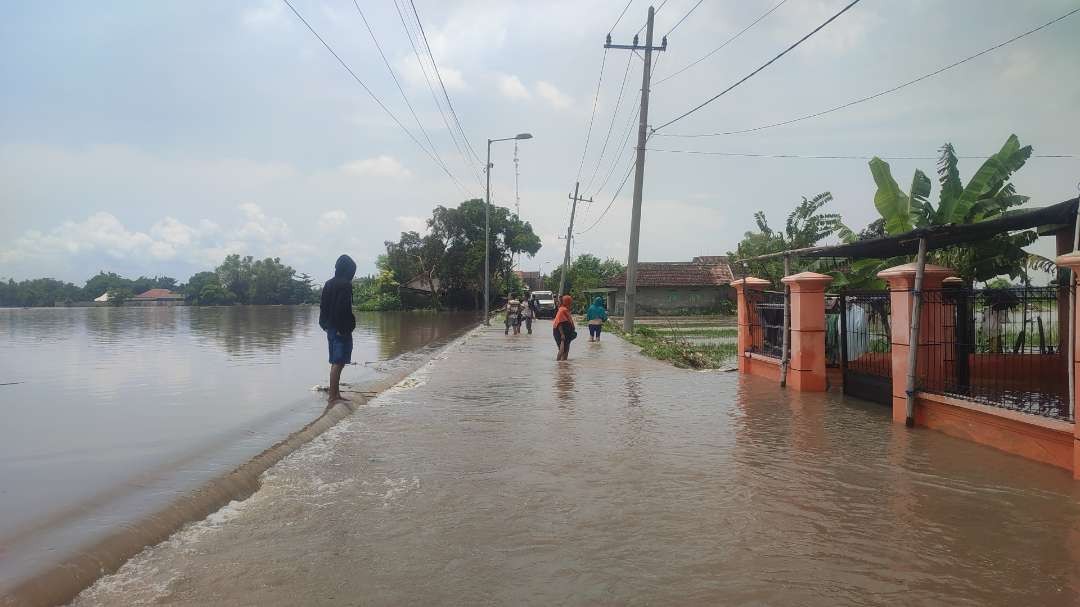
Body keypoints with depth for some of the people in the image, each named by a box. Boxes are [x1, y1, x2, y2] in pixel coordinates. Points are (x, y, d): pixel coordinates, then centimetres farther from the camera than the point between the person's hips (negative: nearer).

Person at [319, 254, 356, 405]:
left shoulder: (329, 284, 12)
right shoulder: (345, 285, -14)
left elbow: (323, 305, 14)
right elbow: (344, 308, -21)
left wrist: (326, 325, 16)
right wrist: (344, 329, -19)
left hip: (331, 328, 9)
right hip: (341, 329, -9)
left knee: (336, 363, 15)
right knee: (338, 363, -6)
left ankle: (336, 394, 21)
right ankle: (332, 396, -5)